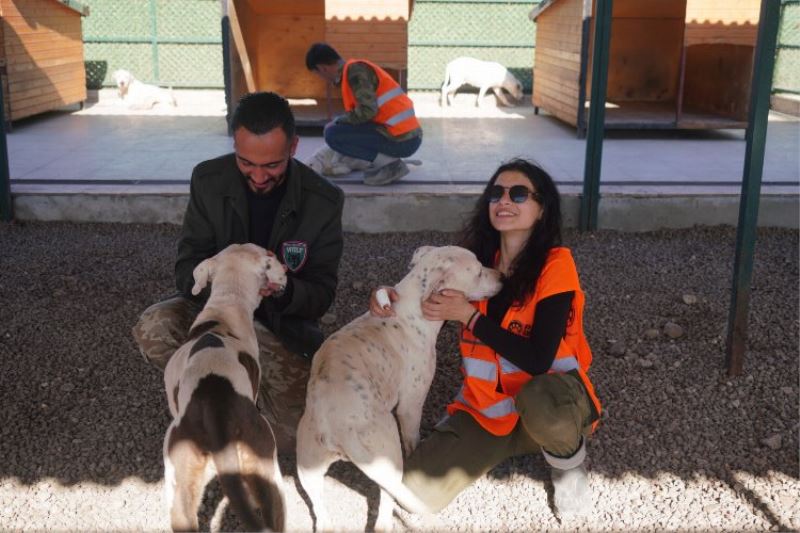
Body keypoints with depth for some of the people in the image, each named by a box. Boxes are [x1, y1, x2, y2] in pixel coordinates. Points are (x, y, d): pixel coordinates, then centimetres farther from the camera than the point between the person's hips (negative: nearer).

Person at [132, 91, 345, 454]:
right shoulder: (209, 180, -12)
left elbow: (321, 296, -12)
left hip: (283, 324, -1)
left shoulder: (324, 201, -15)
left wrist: (284, 290, -36)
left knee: (290, 436, -20)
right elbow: (186, 270, -11)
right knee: (152, 329, -31)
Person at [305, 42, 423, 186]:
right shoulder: (356, 69, 19)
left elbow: (367, 110, -20)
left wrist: (339, 121, -4)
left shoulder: (354, 70, -10)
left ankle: (389, 163, -7)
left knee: (332, 134, -9)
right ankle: (390, 161, 10)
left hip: (400, 140, -10)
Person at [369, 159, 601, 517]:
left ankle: (568, 461, -4)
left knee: (538, 400, -41)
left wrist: (469, 316, -21)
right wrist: (391, 298, -11)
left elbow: (539, 360, -22)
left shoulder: (555, 265, -15)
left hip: (552, 400, -4)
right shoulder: (479, 261, 0)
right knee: (413, 488, -15)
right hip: (487, 407, 4)